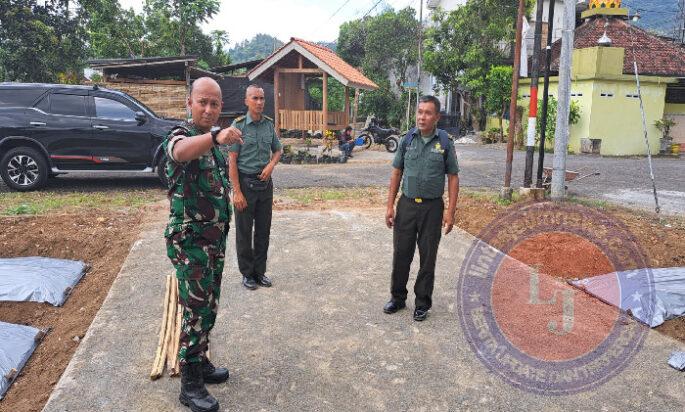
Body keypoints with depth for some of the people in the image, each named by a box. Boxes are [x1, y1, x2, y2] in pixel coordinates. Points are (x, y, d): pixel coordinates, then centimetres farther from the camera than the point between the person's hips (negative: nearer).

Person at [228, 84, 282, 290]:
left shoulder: (269, 124, 5)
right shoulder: (239, 125, -9)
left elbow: (278, 149, 18)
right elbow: (232, 160, -11)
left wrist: (271, 164, -4)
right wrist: (237, 192, -16)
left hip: (265, 183, 5)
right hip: (245, 182, -4)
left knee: (264, 230, 11)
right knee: (244, 231, 5)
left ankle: (260, 271, 24)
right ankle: (247, 273, 19)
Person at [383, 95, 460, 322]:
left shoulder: (445, 142, -4)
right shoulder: (407, 139, 2)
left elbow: (453, 178, -2)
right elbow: (396, 173, 6)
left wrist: (450, 211, -9)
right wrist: (390, 206, 1)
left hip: (432, 207, -2)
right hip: (406, 204, 2)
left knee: (428, 257, 7)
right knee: (401, 253, 8)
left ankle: (422, 303, 23)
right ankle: (398, 297, 26)